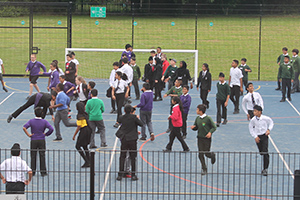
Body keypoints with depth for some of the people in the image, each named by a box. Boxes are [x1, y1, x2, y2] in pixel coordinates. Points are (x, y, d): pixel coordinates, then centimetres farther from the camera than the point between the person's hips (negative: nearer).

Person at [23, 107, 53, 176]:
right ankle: (43, 172, 6)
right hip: (42, 141, 0)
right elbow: (51, 129, -17)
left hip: (33, 141, 0)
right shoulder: (44, 121, -7)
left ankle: (33, 171, 11)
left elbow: (24, 127, -19)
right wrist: (46, 134, -1)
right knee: (42, 156, 5)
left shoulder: (31, 121, -6)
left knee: (33, 156, 8)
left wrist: (28, 134, -8)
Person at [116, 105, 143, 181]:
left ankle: (120, 175, 5)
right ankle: (133, 175, 6)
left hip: (124, 140, 2)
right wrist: (137, 119, 15)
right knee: (133, 157, 6)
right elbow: (141, 124, -3)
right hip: (132, 140, -2)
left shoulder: (121, 118, -2)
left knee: (122, 157, 8)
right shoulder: (134, 117, -10)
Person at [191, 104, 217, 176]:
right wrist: (193, 127, -8)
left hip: (207, 138, -5)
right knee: (200, 154, 0)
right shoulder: (197, 118, 4)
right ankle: (204, 169, 11)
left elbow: (214, 127, -7)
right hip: (200, 138, 5)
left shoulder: (208, 118, -13)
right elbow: (196, 127, 15)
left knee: (207, 153, 2)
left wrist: (210, 132, -25)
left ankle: (212, 155, 38)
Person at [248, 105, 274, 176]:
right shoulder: (253, 120, -9)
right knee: (261, 152, 10)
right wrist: (255, 136, -6)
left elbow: (271, 123, 8)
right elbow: (251, 129, 3)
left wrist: (269, 129, -6)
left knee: (265, 153, -13)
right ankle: (265, 167, 33)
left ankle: (265, 169, -11)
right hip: (258, 137, 2)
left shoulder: (265, 118, -13)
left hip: (264, 136, -2)